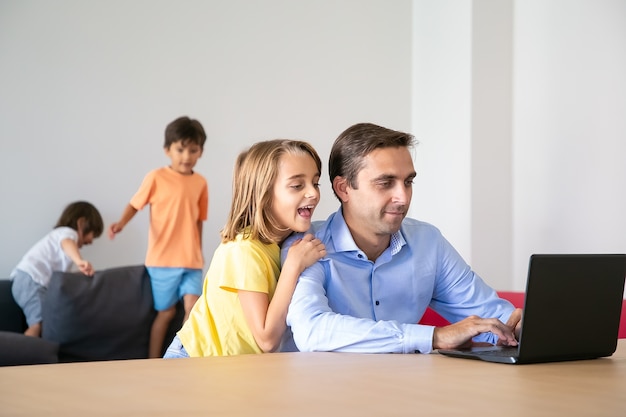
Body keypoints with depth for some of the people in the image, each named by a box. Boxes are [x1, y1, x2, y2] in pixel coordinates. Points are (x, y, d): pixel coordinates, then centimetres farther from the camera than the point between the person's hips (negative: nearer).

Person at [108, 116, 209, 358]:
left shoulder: (200, 183, 6)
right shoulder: (156, 178, -4)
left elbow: (198, 220, 13)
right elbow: (135, 204, -2)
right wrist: (121, 224, -20)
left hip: (191, 260, 3)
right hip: (163, 259, -3)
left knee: (193, 308, -9)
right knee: (166, 312, 4)